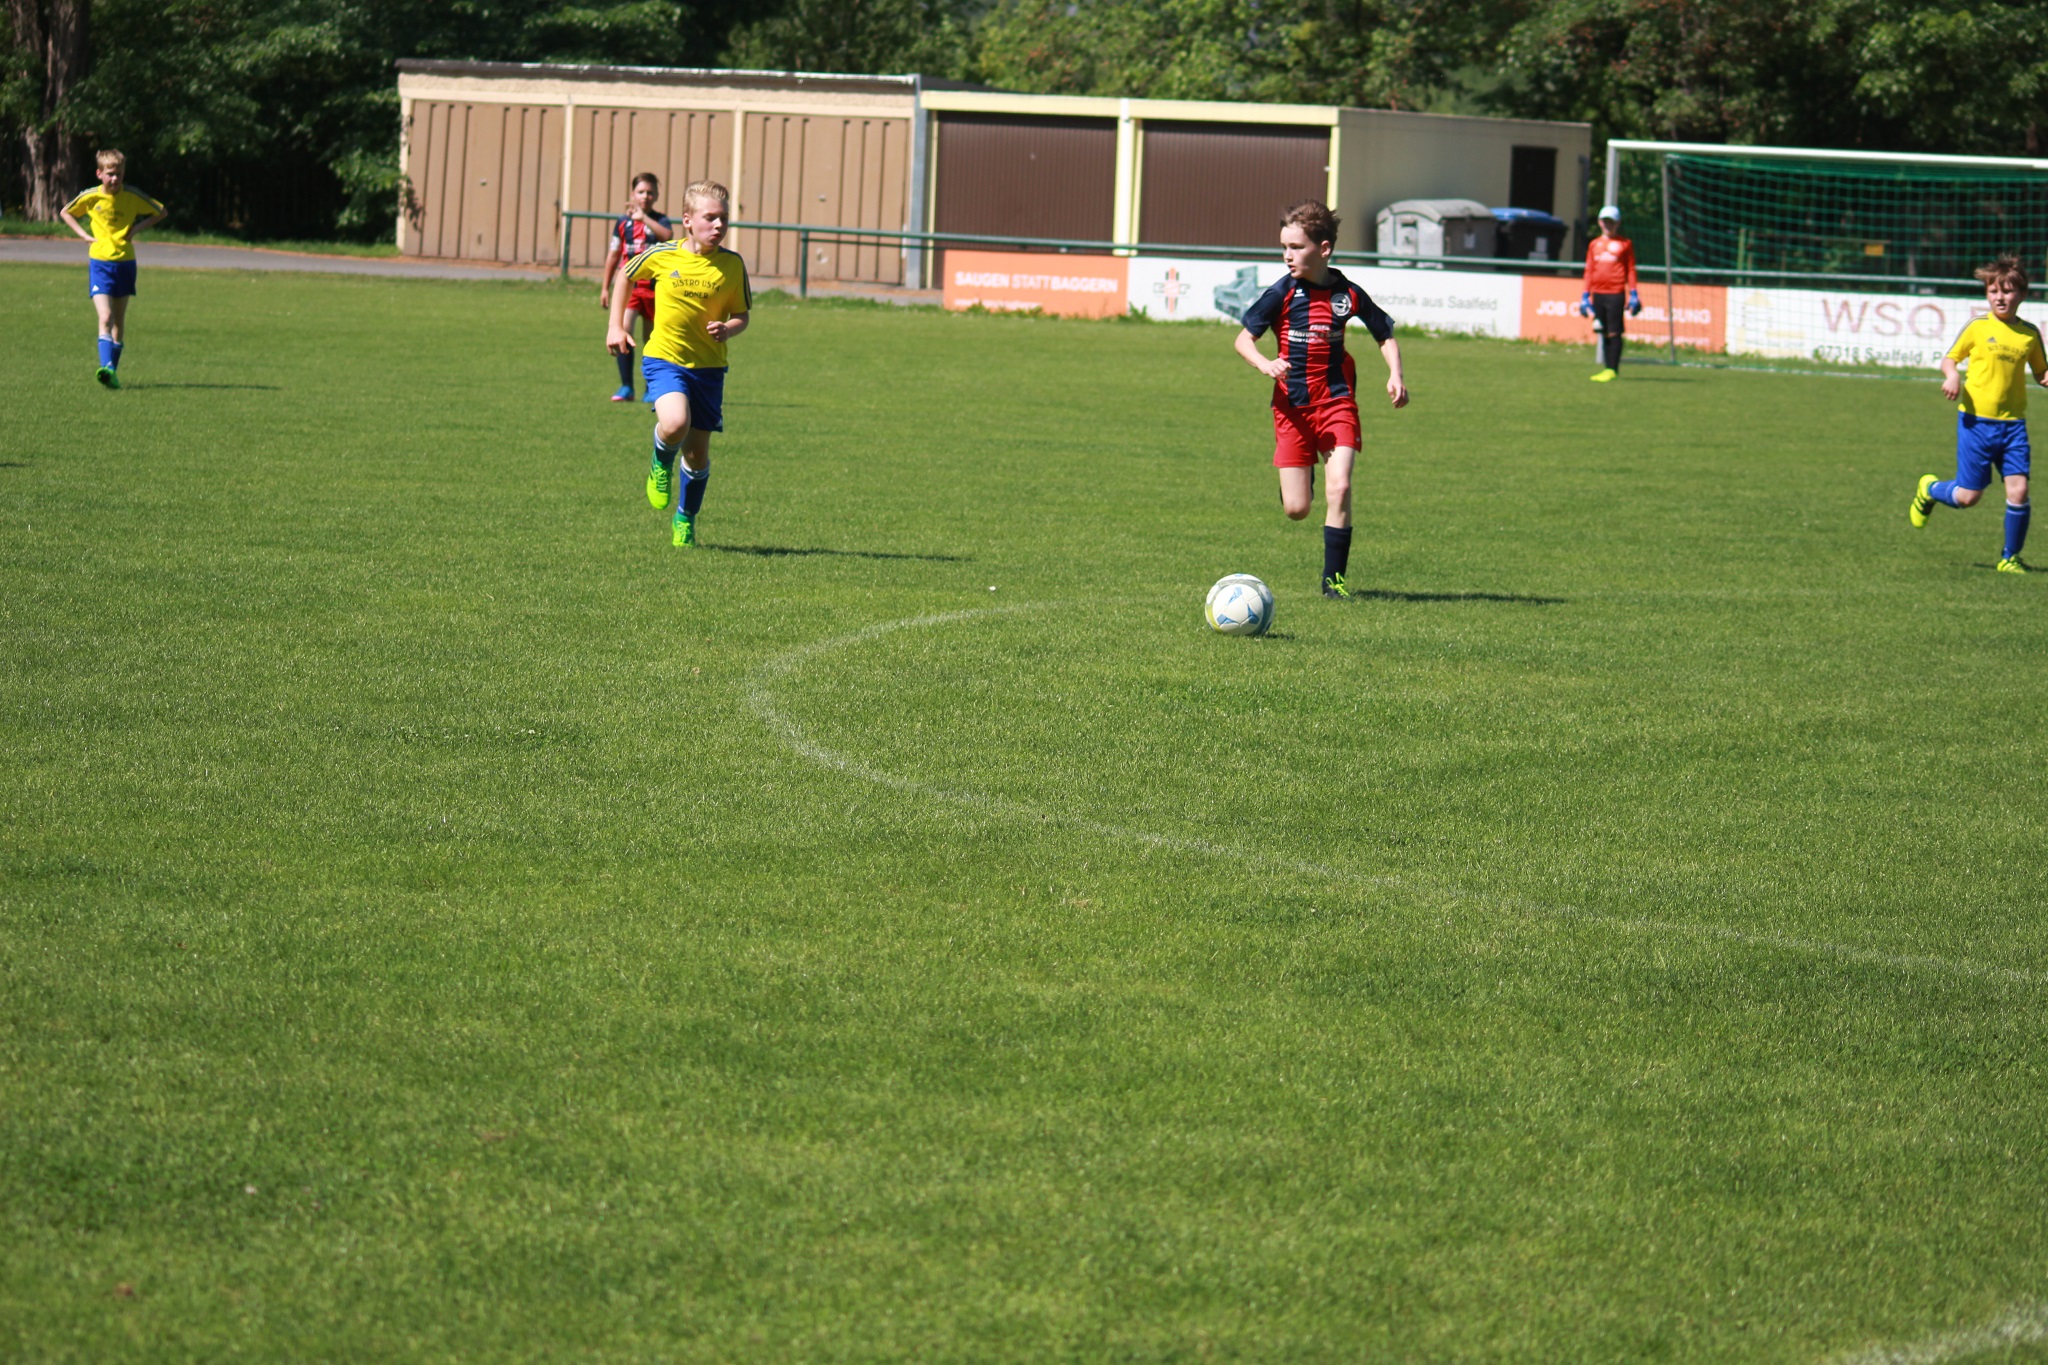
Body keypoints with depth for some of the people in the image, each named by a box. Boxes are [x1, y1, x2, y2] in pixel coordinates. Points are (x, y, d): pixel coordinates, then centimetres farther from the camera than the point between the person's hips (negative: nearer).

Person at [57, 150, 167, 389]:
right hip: (100, 262, -2)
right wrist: (83, 234, -2)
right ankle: (107, 367, -27)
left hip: (125, 262, 2)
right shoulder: (90, 197, -5)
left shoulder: (132, 196, -5)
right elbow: (65, 213, 12)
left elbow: (160, 212, 7)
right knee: (105, 318, -16)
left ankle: (113, 371, 16)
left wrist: (137, 228, -7)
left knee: (119, 320, 9)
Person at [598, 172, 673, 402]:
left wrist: (643, 217, -25)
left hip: (654, 287, -1)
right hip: (628, 285, 1)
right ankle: (626, 387, -12)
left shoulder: (659, 220, 0)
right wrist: (605, 288, 12)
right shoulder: (623, 223, 5)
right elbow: (613, 255, 12)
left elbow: (667, 235, -24)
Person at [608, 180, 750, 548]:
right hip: (664, 357, -2)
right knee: (675, 423, -29)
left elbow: (741, 317, 4)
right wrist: (616, 327, 10)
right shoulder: (662, 255, -7)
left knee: (698, 451, 9)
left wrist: (727, 330, -19)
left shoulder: (733, 265, -5)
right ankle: (662, 463, 7)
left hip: (708, 365, 2)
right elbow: (626, 275, 13)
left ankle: (686, 519, 34)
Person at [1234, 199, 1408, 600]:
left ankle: (1334, 578, -4)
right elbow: (1244, 339, 0)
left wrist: (1395, 376, -6)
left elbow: (1386, 337, 11)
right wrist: (1265, 365, -21)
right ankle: (1299, 477, 38)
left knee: (1339, 488, -18)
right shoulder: (1282, 293, -6)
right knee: (1296, 509, -1)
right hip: (1292, 405, 0)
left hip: (1337, 401, 0)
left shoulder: (1348, 294, -3)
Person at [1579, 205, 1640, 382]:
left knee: (1614, 333, -7)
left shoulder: (1625, 244, 6)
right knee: (1603, 332, 4)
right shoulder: (1594, 244, 16)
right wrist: (1585, 294, 10)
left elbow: (1631, 270, 4)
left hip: (1615, 293, -4)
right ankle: (1606, 367, 8)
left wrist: (1633, 293, -3)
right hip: (1597, 293, 4)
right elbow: (1589, 270, 16)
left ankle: (1613, 369, -6)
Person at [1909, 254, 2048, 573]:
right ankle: (1929, 489, 35)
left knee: (2018, 490, -11)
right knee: (1968, 496, 1)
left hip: (2013, 423, 2)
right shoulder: (1978, 328, -1)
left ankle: (2011, 558, 8)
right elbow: (1949, 359, 7)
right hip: (1976, 420, -2)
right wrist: (1952, 376, -15)